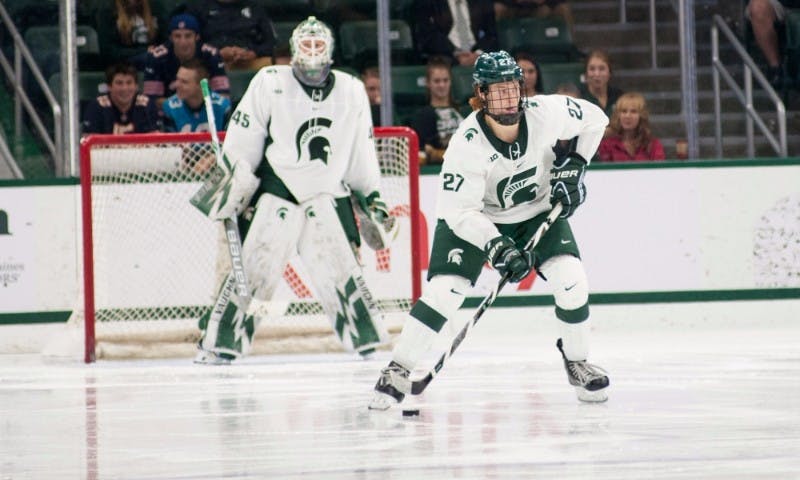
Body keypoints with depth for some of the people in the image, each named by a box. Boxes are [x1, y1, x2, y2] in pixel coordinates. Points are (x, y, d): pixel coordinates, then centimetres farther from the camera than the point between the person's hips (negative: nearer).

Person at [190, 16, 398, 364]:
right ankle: (219, 342, -6)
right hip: (276, 189, -3)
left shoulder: (351, 91, 7)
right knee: (256, 266, -10)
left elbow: (361, 150, 14)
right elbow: (242, 139, -1)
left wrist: (373, 198, 13)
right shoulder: (270, 84, -4)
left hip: (328, 194, 3)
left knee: (340, 267, -5)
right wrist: (235, 179, -7)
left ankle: (366, 339, 8)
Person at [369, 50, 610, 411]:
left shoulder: (546, 113, -23)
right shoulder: (467, 144, -31)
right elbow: (460, 212, -30)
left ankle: (577, 362, 8)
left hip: (538, 211, 3)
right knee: (444, 289, -18)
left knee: (570, 278, -16)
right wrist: (498, 248, -40)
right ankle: (397, 371, -4)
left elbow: (594, 119, -3)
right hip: (476, 218, -3)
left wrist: (574, 165, -11)